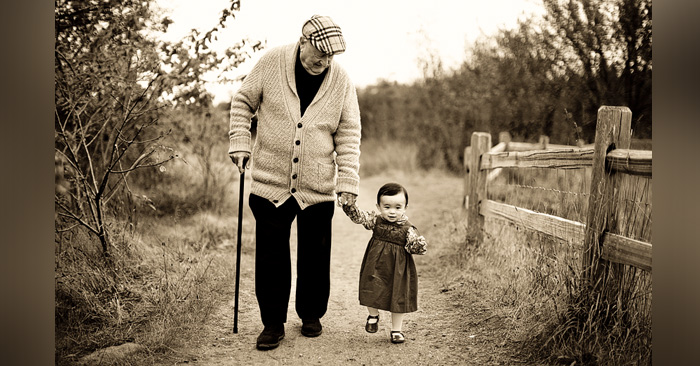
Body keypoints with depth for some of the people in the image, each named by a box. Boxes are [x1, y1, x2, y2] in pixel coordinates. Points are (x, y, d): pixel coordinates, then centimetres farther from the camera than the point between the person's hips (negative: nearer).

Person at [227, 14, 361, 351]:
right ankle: (273, 323, 19)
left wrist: (348, 181, -5)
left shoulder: (341, 82, -2)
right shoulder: (271, 63, -5)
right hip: (270, 181, -1)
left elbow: (348, 135, 2)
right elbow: (243, 102, 7)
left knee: (314, 257, 10)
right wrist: (240, 143, -4)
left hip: (319, 187, 1)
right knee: (270, 257, 3)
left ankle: (311, 315, 32)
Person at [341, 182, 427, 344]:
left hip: (398, 270, -1)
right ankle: (373, 315, 39)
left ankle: (396, 329, 27)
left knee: (398, 297, 8)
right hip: (375, 267, 1)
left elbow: (416, 248, -10)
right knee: (372, 293, 6)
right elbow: (358, 216, -10)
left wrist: (420, 244, -32)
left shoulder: (408, 229, -8)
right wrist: (349, 204, -26)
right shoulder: (375, 220, -4)